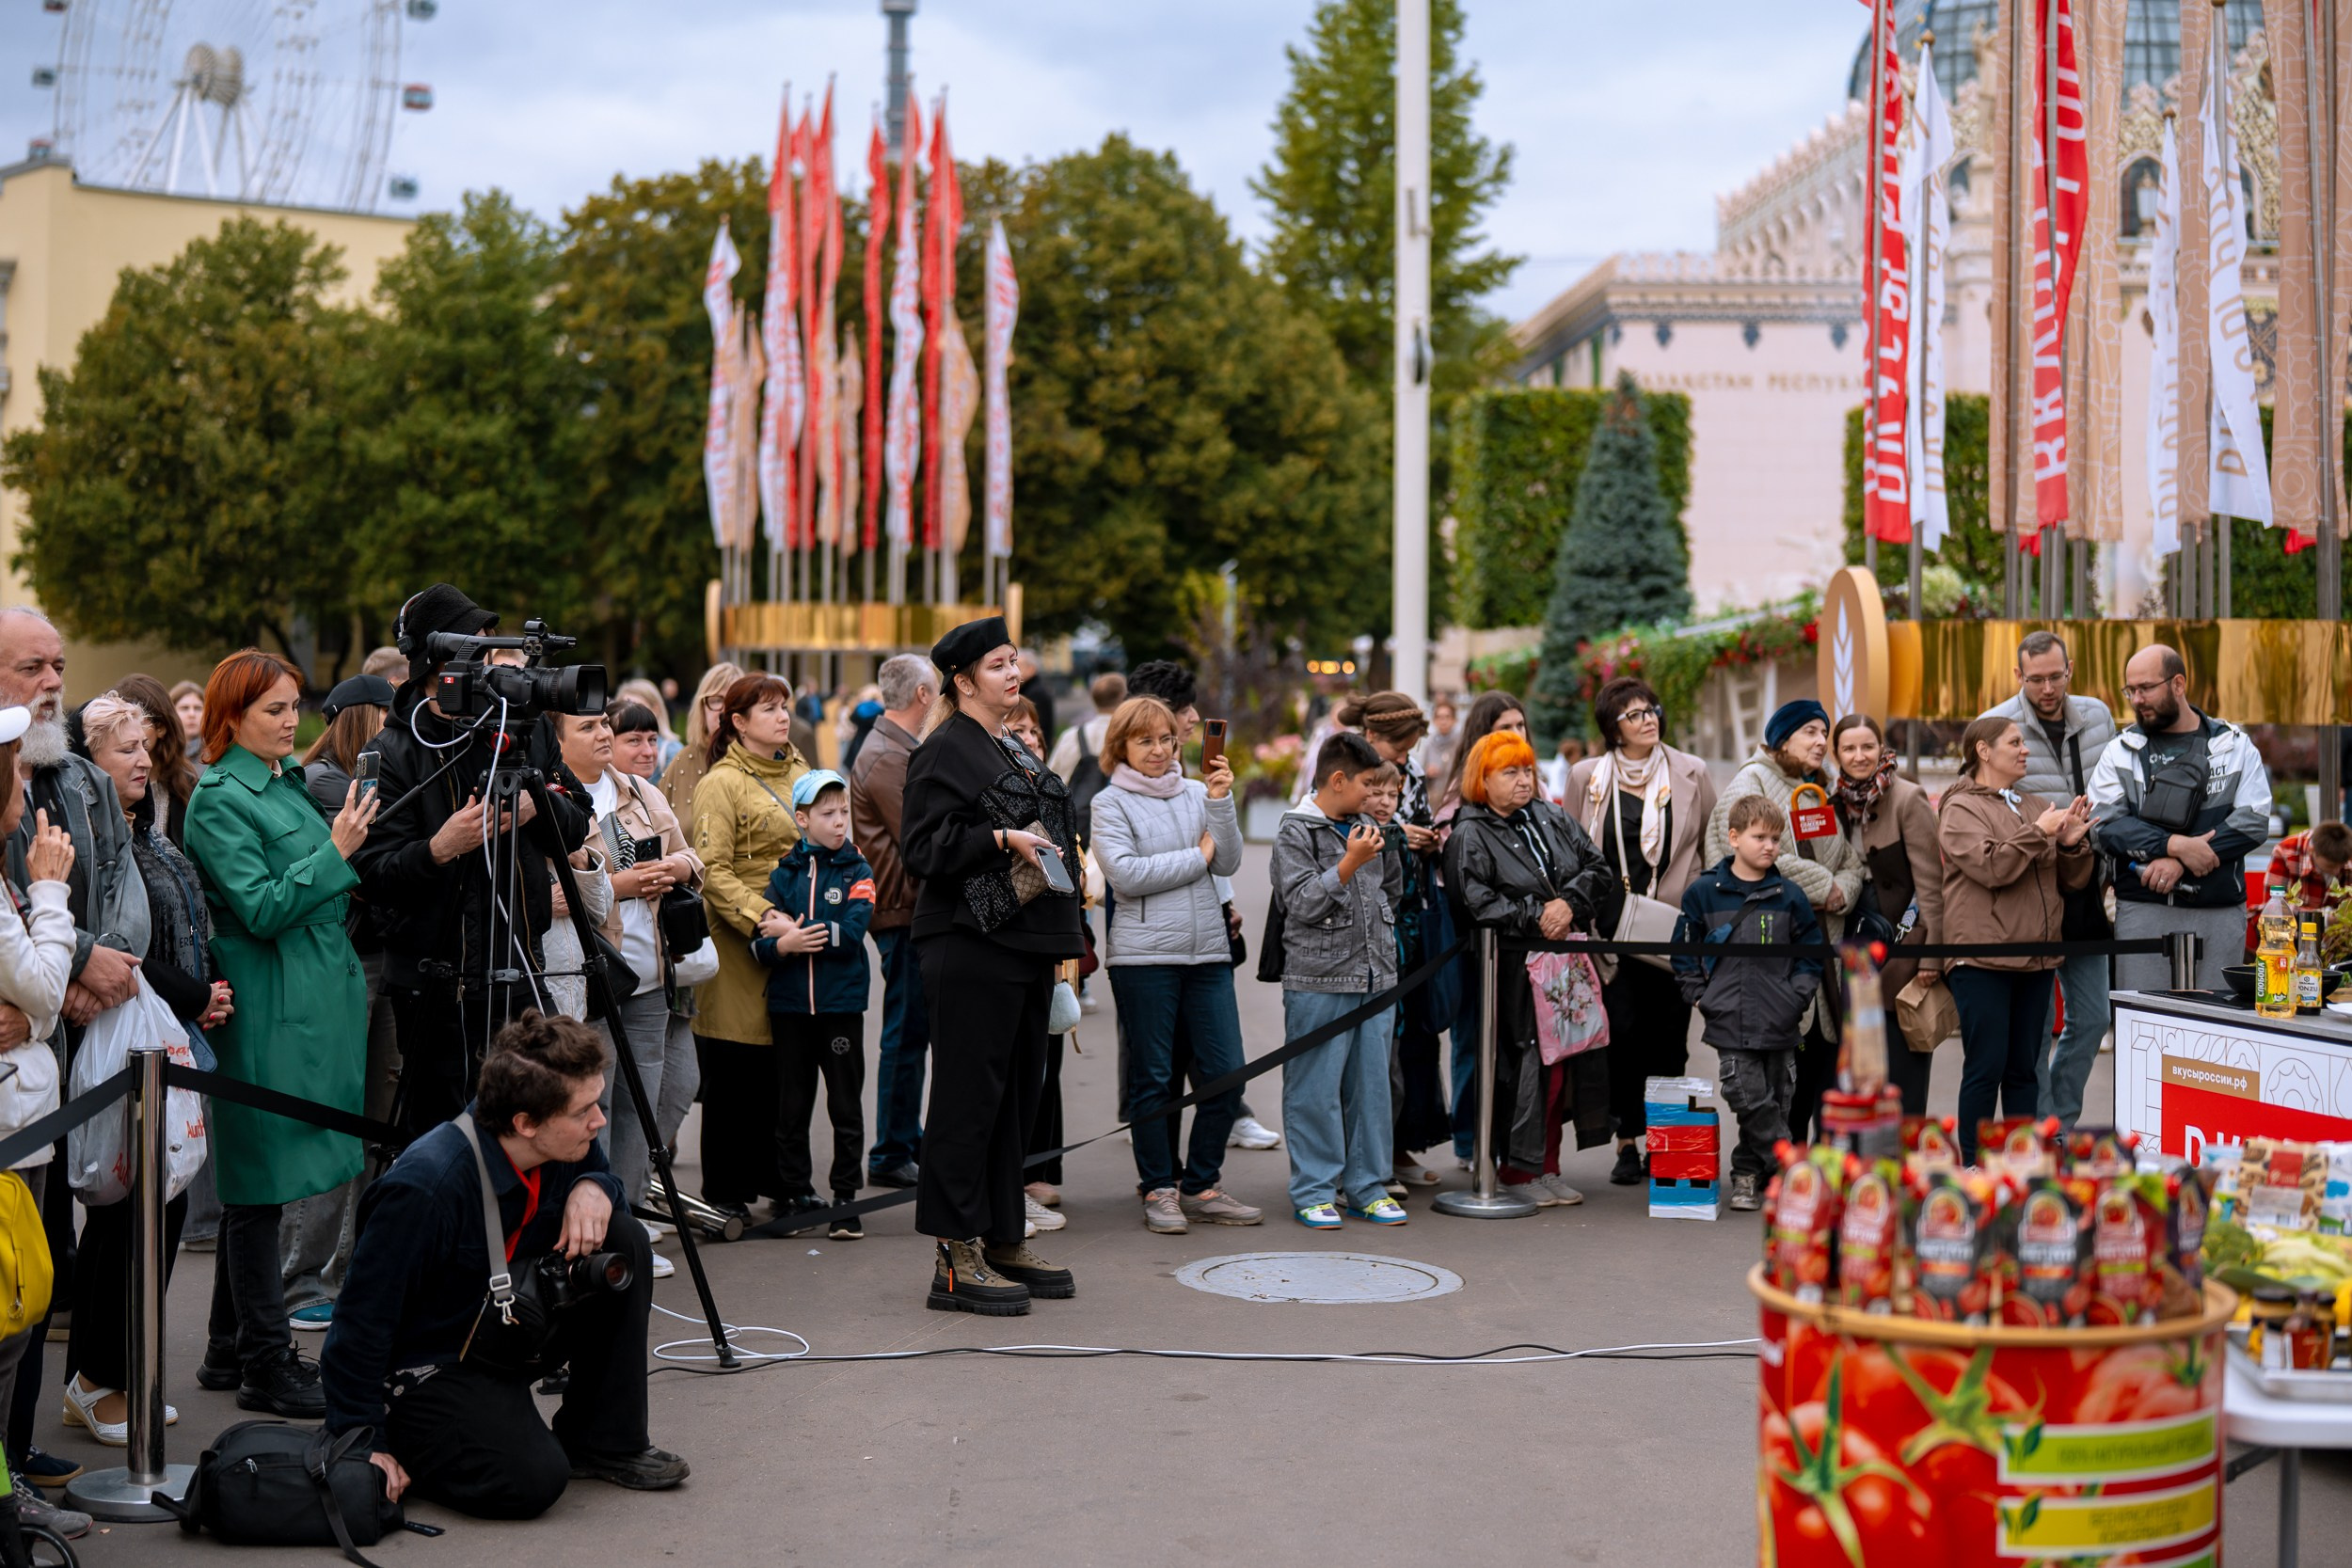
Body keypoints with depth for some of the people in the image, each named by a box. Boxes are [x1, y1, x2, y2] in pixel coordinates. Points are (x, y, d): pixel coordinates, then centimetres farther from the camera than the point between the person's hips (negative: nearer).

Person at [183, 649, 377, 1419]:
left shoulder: (289, 781, 15)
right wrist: (336, 852, -19)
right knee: (261, 1183, -3)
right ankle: (265, 1367, 2)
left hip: (313, 1004, 9)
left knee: (255, 1182, 15)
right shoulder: (219, 799, -12)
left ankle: (232, 1351, 23)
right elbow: (262, 908, -19)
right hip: (268, 1014, -9)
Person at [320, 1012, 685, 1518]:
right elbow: (363, 1323, -25)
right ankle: (409, 1447, 3)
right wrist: (363, 1444, -21)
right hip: (423, 1369, -8)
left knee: (623, 1241, -10)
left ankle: (605, 1441, 1)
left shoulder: (566, 1145, -10)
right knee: (533, 1480, -27)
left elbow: (599, 1172, 13)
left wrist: (593, 1188, -13)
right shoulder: (425, 1188, -32)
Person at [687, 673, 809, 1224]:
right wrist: (761, 918, -24)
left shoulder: (800, 772, 15)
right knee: (736, 1072, -1)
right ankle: (725, 1189, 8)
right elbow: (713, 871, -14)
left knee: (784, 1069, 9)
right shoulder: (721, 784, -7)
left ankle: (776, 1178, 20)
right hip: (740, 944, -6)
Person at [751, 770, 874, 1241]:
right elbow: (761, 943, -2)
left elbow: (851, 934, -13)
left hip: (841, 1003, -2)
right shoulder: (784, 872, 6)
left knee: (845, 1105, 2)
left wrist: (793, 932, -11)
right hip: (790, 1003, 2)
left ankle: (845, 1199, 9)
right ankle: (797, 1194, 18)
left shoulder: (856, 871, 1)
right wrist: (783, 944, -23)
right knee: (792, 1107, 8)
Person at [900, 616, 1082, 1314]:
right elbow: (925, 846, -16)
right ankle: (955, 1258, -4)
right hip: (971, 947, -9)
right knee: (968, 1095, -7)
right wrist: (1003, 840, -24)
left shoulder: (1014, 751, 20)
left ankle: (1005, 1243, 19)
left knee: (1018, 1093, 11)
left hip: (1026, 943, 9)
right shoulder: (943, 752, -8)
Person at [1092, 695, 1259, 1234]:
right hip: (1143, 955, -4)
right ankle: (1158, 1189, 13)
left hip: (1208, 952, 4)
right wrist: (1196, 856, -5)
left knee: (1225, 1073, 1)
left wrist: (1220, 801, -8)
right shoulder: (1110, 803, 1)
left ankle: (1201, 1186, 13)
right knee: (1153, 1078, 3)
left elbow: (1228, 863, 3)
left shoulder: (1197, 793, 11)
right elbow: (1126, 875, -13)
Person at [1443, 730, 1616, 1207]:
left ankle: (1547, 1166, 17)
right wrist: (1535, 917, -16)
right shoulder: (1469, 837, -2)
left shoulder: (1553, 819, 15)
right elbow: (1476, 901, -14)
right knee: (1526, 1063, -9)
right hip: (1514, 967, -6)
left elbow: (1598, 869, 11)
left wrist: (1569, 904, -7)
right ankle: (1518, 1171, 2)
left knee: (1565, 1059, 6)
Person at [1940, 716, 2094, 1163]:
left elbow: (2074, 880, 15)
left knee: (2024, 1068, 11)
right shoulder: (1960, 810, -3)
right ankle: (1974, 1167, 2)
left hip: (2036, 958, 6)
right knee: (1986, 1067, -5)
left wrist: (2072, 844, -4)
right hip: (1982, 959, -6)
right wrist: (2039, 832, -14)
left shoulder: (2037, 806, 14)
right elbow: (1991, 867, -18)